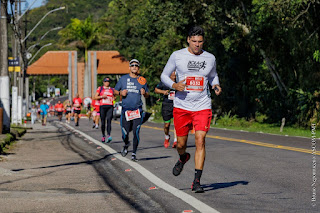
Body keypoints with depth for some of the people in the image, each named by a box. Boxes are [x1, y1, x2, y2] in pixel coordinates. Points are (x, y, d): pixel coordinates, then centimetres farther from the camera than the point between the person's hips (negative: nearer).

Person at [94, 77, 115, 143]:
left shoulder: (112, 89, 17)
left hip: (110, 107, 1)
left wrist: (113, 98, 5)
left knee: (109, 120, -15)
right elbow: (95, 97, 6)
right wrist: (102, 96, -9)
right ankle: (103, 136, 15)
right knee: (103, 122, 3)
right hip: (102, 106, -1)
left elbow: (113, 97, 29)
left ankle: (109, 135, -28)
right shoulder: (100, 88, 10)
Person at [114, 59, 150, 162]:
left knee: (136, 132, -10)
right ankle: (126, 144, 33)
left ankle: (134, 153, 0)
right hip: (125, 109, 0)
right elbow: (115, 91, 12)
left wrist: (144, 93, -7)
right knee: (125, 133, -1)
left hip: (138, 110, 0)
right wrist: (121, 92, -9)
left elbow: (147, 95, 16)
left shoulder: (142, 80, 9)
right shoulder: (123, 79, 7)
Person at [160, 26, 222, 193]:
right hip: (181, 106, 0)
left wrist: (216, 85, 1)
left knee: (200, 141, -14)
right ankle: (183, 158, 45)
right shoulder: (177, 56, -2)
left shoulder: (210, 58, 5)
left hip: (202, 106, 0)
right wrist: (174, 85, -14)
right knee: (181, 144, 7)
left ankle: (197, 181, -11)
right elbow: (164, 75, 6)